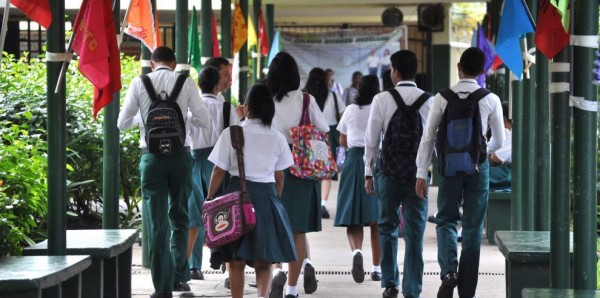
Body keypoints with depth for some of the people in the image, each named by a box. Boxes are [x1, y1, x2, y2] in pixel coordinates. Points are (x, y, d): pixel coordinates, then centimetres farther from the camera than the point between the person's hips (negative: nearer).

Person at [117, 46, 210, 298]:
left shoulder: (139, 83, 0)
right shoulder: (185, 83, -1)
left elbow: (122, 123, 5)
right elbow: (204, 120, -1)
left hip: (152, 156, 0)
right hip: (180, 155, 0)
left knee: (157, 223, 4)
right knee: (179, 220, 18)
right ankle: (179, 277, 17)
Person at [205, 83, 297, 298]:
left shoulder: (231, 134, -5)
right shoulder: (277, 138, 3)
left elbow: (219, 172, -3)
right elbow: (279, 177, 7)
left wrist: (209, 199, 7)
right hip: (267, 197, 2)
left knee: (237, 259, 9)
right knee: (263, 260, 7)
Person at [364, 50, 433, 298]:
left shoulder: (382, 100, -5)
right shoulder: (428, 101, -4)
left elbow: (372, 139, -2)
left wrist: (369, 173, 6)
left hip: (388, 168, 0)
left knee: (387, 227, 16)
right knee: (414, 231, 5)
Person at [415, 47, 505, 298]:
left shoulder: (443, 97, -3)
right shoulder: (491, 100, -2)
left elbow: (428, 137, -4)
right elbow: (499, 141, 6)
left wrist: (421, 174, 0)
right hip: (478, 164, 0)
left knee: (446, 220, 12)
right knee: (473, 227, 8)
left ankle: (449, 271, -14)